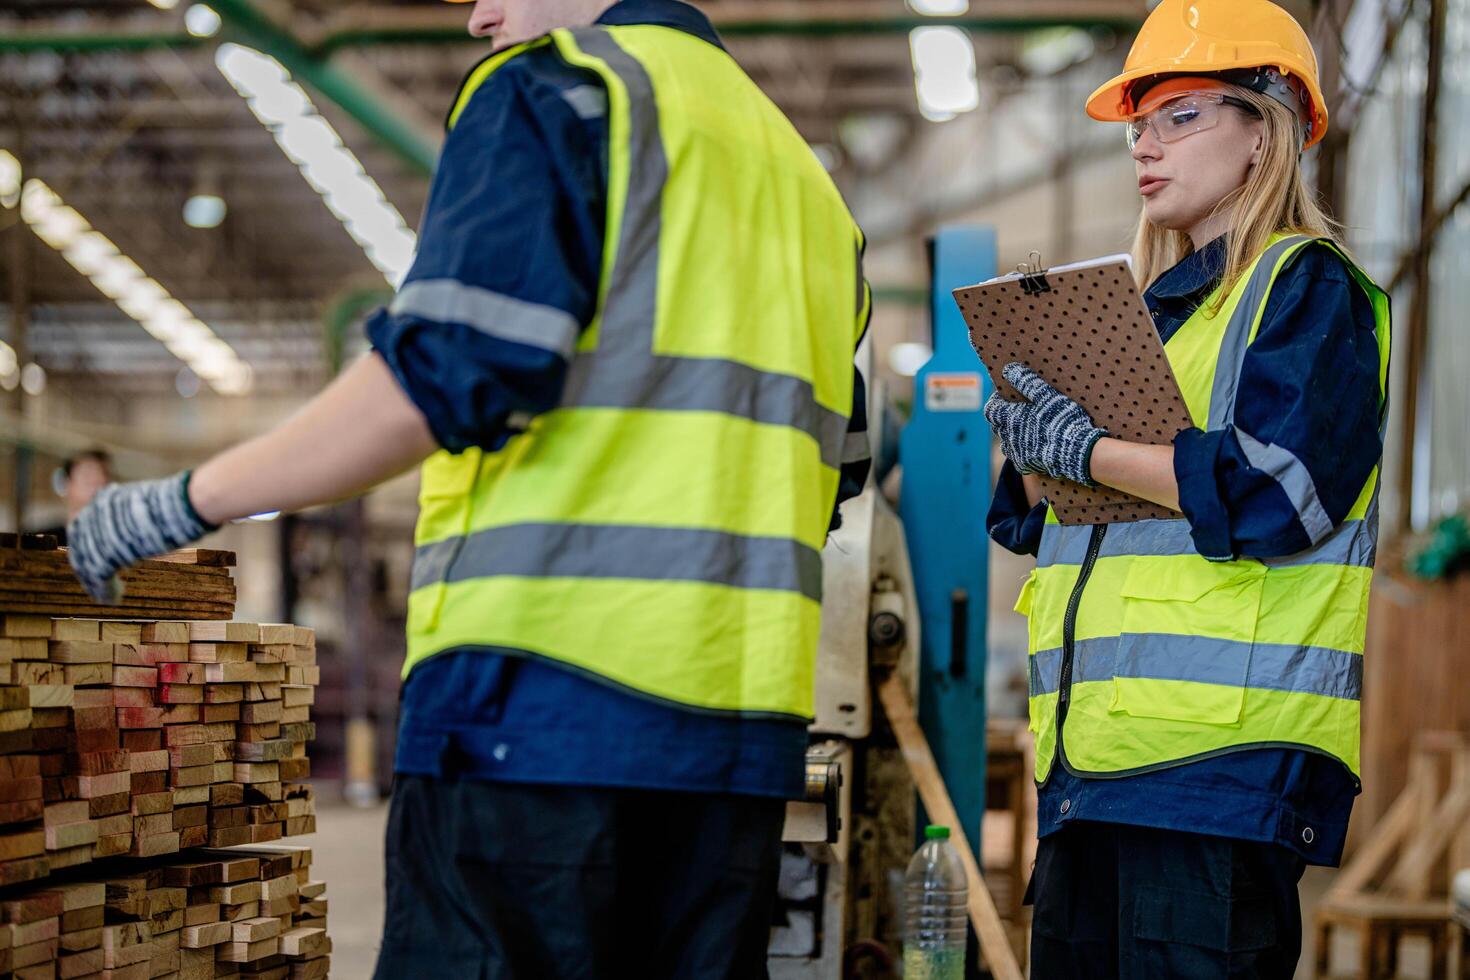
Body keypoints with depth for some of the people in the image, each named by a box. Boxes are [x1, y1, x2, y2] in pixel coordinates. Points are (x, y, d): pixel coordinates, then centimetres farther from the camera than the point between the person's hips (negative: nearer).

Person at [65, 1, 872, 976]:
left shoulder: (559, 84, 0)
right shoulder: (800, 169, 24)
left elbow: (454, 368, -14)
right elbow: (834, 463, 23)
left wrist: (188, 501, -7)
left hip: (549, 694, -8)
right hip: (747, 720, 8)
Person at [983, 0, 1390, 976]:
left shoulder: (1306, 285, 0)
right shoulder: (1151, 310, 25)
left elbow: (1276, 490, -17)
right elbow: (1041, 515, 22)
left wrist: (1082, 445, -11)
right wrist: (1029, 442, 0)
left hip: (1227, 748, -8)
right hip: (1095, 749, 8)